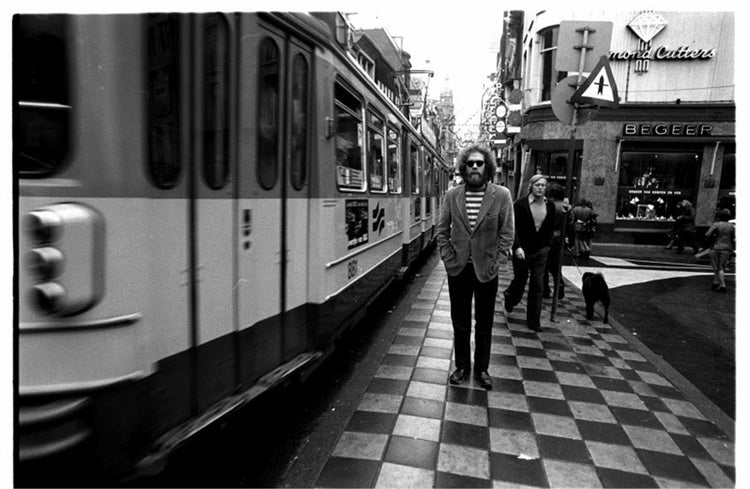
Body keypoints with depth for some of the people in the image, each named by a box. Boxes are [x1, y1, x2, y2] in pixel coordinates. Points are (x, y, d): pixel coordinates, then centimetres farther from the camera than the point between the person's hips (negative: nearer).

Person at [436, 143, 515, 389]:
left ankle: (481, 369, 27)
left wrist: (496, 263, -8)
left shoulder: (502, 195, -6)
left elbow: (506, 234, -3)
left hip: (486, 270, -1)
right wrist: (448, 258, -3)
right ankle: (462, 366, 29)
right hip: (458, 268, 1)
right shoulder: (452, 195, -1)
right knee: (460, 322, 12)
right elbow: (442, 230, 4)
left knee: (484, 323, 11)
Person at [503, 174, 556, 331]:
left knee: (537, 285, 1)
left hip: (540, 250, 3)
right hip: (522, 249, -3)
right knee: (520, 280, 10)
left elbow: (551, 228, 13)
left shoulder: (550, 205, 3)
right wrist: (517, 246, -22)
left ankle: (534, 321, 9)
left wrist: (547, 245, 10)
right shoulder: (520, 203, -10)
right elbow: (514, 227, -13)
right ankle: (510, 297, 46)